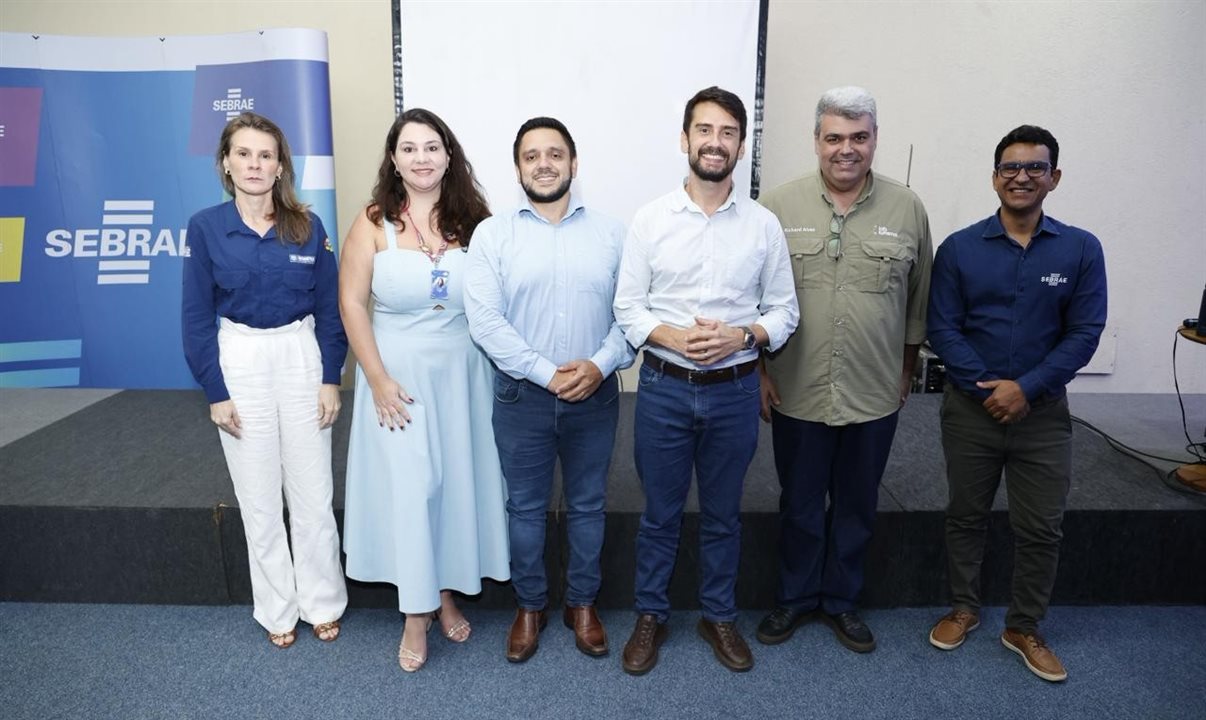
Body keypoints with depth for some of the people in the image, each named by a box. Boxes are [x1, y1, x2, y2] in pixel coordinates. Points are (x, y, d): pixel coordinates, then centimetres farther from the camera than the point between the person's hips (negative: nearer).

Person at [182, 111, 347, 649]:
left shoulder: (307, 226, -2)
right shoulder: (205, 227, -4)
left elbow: (329, 308, 1)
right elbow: (196, 316, -2)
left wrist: (331, 378, -4)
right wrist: (215, 392, -6)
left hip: (301, 360, 0)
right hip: (239, 364, 0)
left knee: (313, 493, 7)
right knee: (258, 499, 10)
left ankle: (323, 603, 25)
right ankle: (278, 610, 27)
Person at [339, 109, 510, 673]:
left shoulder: (474, 220, -2)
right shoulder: (374, 223, -6)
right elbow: (352, 303, -6)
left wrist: (499, 368, -3)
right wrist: (378, 380, -10)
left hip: (462, 371, 2)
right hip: (399, 371, -2)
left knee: (457, 481, 11)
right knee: (407, 488, 3)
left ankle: (447, 594, 32)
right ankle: (416, 614, 20)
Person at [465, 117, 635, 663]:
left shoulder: (610, 233, 3)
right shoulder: (492, 234, -2)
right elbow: (484, 318, -11)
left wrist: (601, 364, -17)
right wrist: (546, 374, -17)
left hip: (595, 394, 1)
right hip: (521, 395, -1)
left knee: (587, 505, 14)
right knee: (526, 507, 13)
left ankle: (582, 603, 34)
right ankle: (530, 605, 33)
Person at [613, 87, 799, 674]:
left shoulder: (763, 225, 0)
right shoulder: (650, 219, -3)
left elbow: (784, 309, 4)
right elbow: (627, 307, -2)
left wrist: (744, 336, -15)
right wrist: (672, 337, -18)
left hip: (735, 390, 1)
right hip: (664, 388, -1)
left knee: (723, 514, 17)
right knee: (660, 513, 13)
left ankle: (719, 616, 37)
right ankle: (650, 615, 34)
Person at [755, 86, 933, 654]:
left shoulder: (907, 210, 0)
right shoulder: (779, 206, -4)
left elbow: (918, 302, 8)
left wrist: (906, 371, 8)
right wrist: (760, 371, -2)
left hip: (874, 395, 2)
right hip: (798, 393, -1)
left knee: (856, 507, 16)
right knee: (799, 505, 14)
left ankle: (841, 601, 36)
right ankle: (795, 598, 35)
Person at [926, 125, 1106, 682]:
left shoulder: (1081, 250, -2)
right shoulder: (958, 248, -4)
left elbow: (1084, 333, -5)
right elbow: (942, 328, -6)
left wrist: (1026, 388, -15)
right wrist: (985, 387, -15)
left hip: (1043, 411, 1)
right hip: (970, 406, 0)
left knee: (1041, 527, 9)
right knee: (965, 515, 14)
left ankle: (1023, 627, 28)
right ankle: (963, 608, 33)